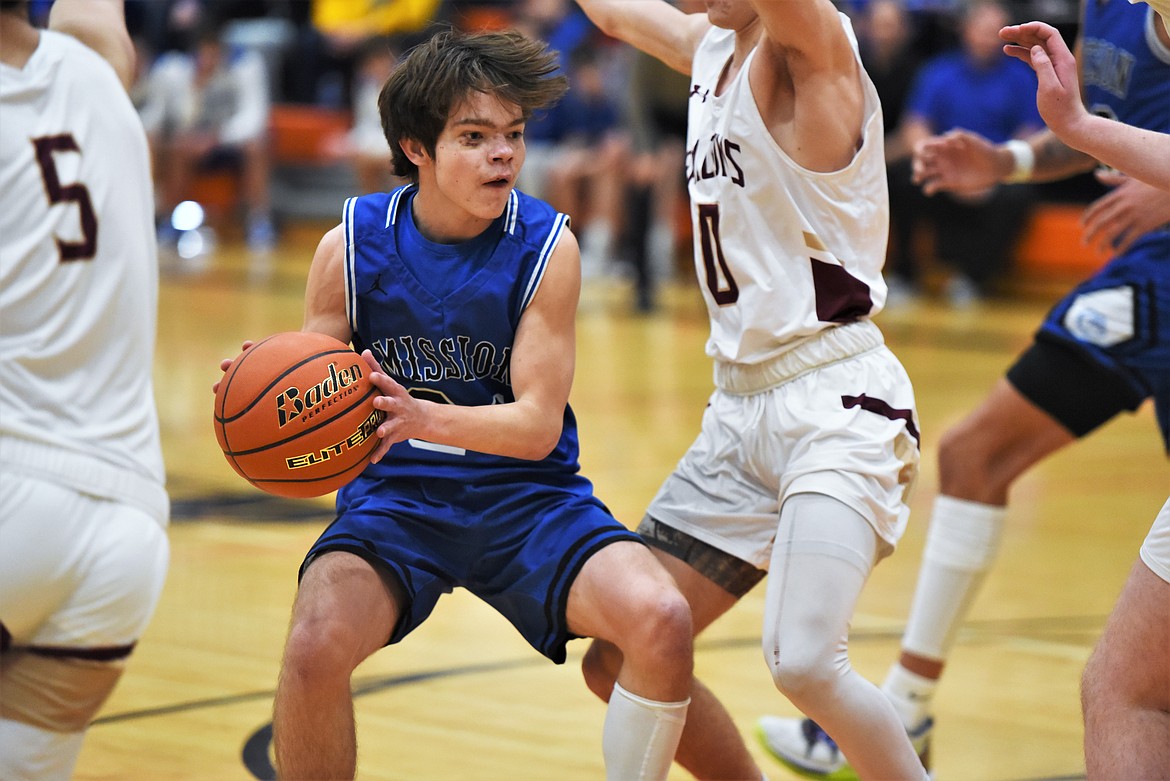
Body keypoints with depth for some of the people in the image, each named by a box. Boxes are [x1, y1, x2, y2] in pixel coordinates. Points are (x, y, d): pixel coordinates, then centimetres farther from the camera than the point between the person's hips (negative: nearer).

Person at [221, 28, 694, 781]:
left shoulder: (547, 247, -10)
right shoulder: (352, 246, -6)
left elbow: (538, 425, -15)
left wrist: (423, 419, -34)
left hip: (527, 495, 0)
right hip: (394, 493, 0)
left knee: (661, 622, -24)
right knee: (315, 648, -30)